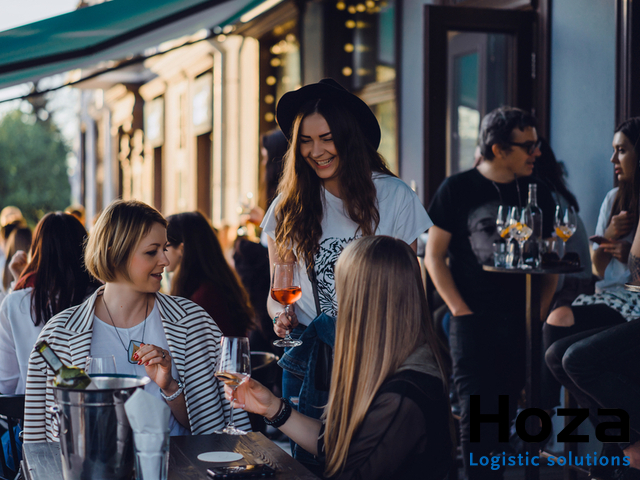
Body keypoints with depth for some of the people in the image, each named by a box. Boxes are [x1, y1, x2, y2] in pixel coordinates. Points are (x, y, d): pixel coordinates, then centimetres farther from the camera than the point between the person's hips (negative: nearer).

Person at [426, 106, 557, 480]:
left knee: (506, 413, 7)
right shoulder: (458, 189, -2)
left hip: (521, 323, 4)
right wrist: (461, 310, -7)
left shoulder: (538, 193, 10)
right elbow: (434, 256, -1)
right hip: (474, 320, -4)